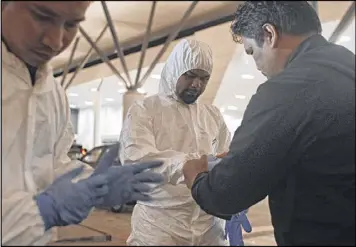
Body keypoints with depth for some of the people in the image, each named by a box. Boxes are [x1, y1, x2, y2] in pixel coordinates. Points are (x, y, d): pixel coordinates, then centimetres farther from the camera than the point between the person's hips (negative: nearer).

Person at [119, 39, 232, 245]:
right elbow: (134, 158, -20)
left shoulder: (214, 115, 10)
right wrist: (191, 163, -32)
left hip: (209, 224, 4)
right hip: (158, 224, -4)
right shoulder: (144, 110, -4)